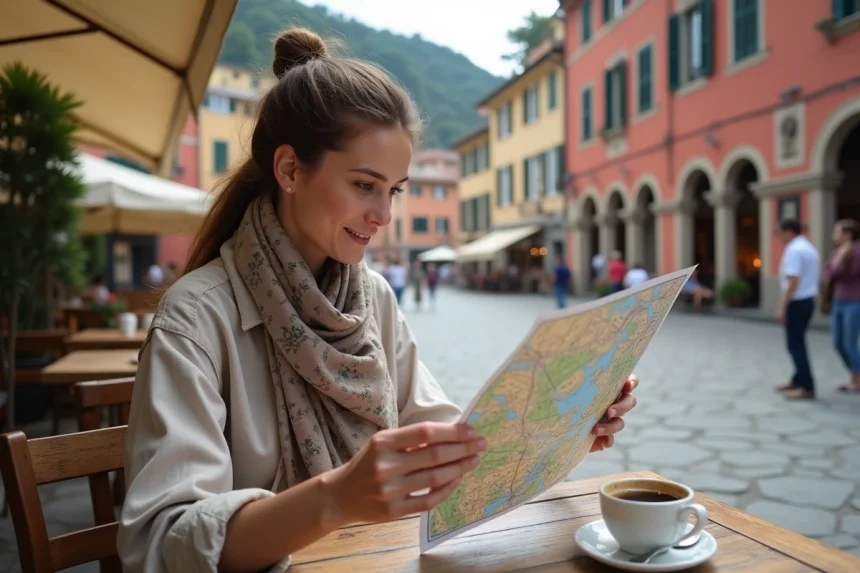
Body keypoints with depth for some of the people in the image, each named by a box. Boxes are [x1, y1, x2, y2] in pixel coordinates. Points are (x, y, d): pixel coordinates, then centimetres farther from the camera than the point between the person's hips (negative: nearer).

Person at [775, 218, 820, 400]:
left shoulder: (794, 250, -16)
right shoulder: (810, 248, 15)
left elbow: (793, 281, -24)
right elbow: (815, 277, 17)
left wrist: (782, 307, -23)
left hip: (797, 302, -10)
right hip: (809, 300, 10)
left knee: (795, 345, -5)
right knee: (798, 343, 19)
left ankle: (807, 388, -3)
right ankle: (798, 381, 28)